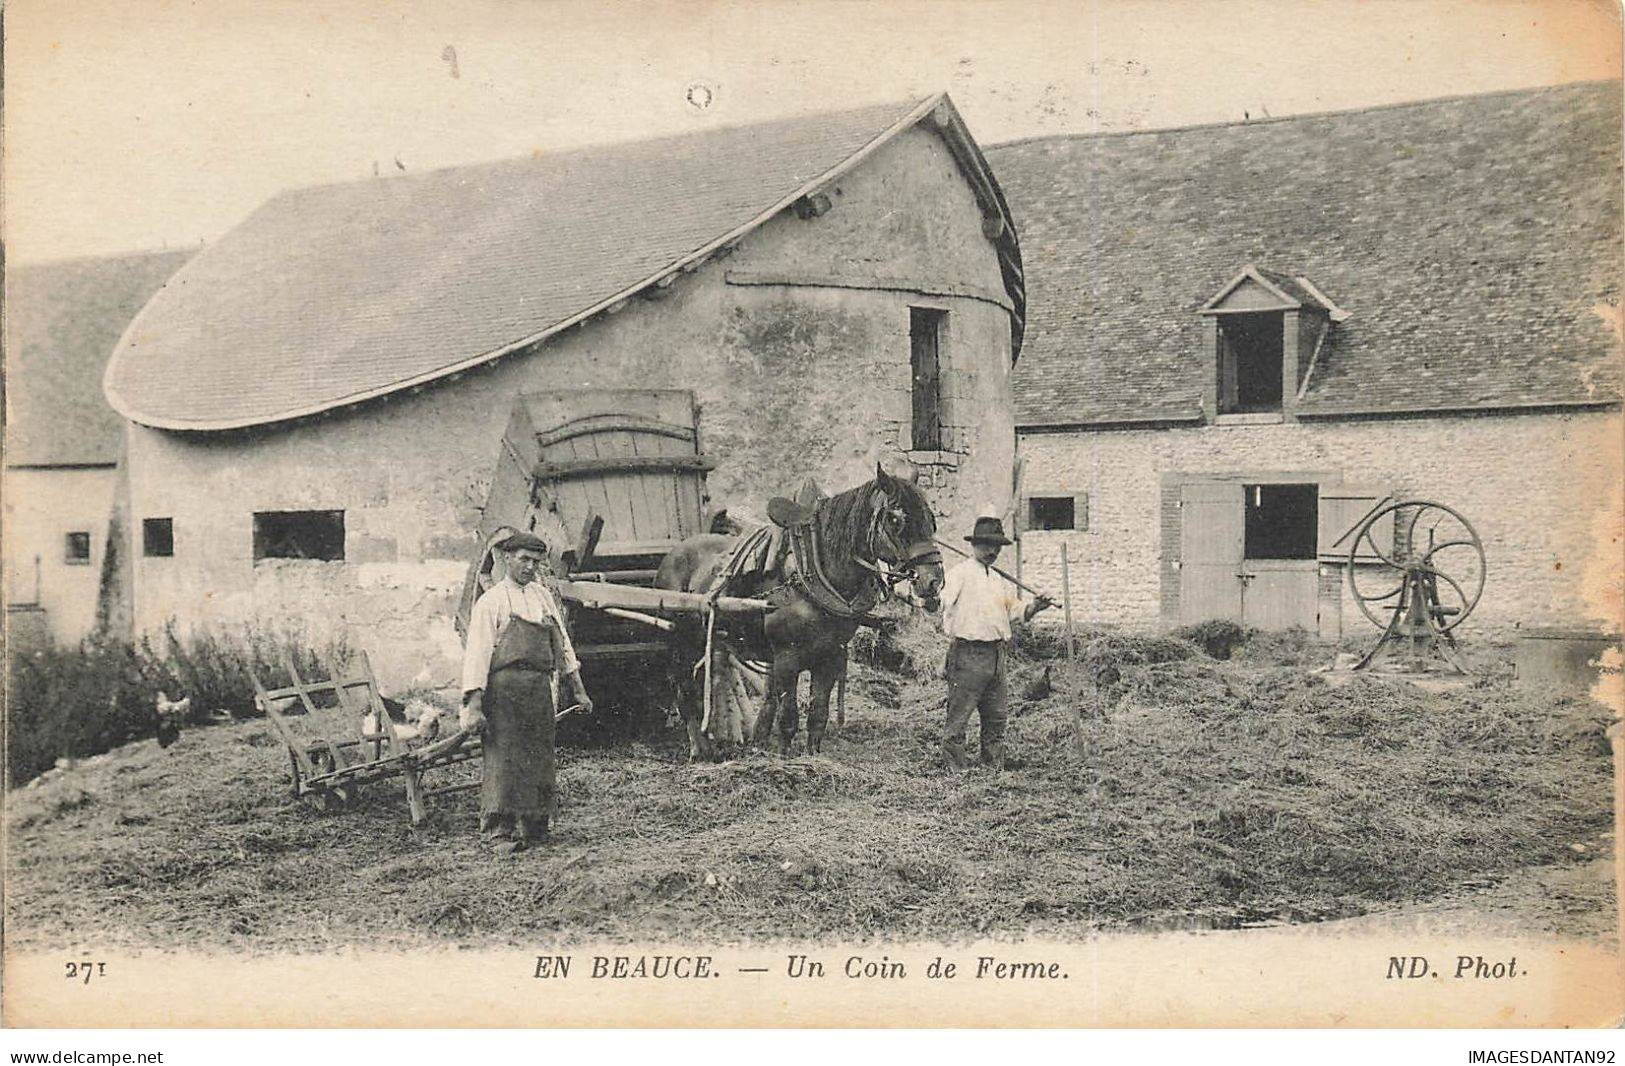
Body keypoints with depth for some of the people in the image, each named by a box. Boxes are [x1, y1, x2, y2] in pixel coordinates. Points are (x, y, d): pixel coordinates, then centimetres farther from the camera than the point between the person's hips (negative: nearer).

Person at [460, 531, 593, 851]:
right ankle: (502, 832, -6)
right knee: (503, 758, -9)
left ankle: (534, 827, 16)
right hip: (504, 688, -6)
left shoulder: (542, 595, 16)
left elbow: (561, 642, 22)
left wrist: (578, 689, 19)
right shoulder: (492, 601, -2)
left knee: (539, 758, 7)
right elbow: (477, 654, -8)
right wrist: (473, 706, -16)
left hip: (540, 689, 6)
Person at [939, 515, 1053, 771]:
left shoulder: (1000, 580, 21)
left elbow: (1015, 611, 21)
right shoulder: (960, 573, -3)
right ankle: (955, 757, 2)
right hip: (968, 652, -7)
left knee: (996, 712, 11)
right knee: (960, 708, -4)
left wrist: (1035, 606, 4)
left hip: (996, 653, 7)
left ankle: (995, 757, 20)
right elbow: (944, 606, -13)